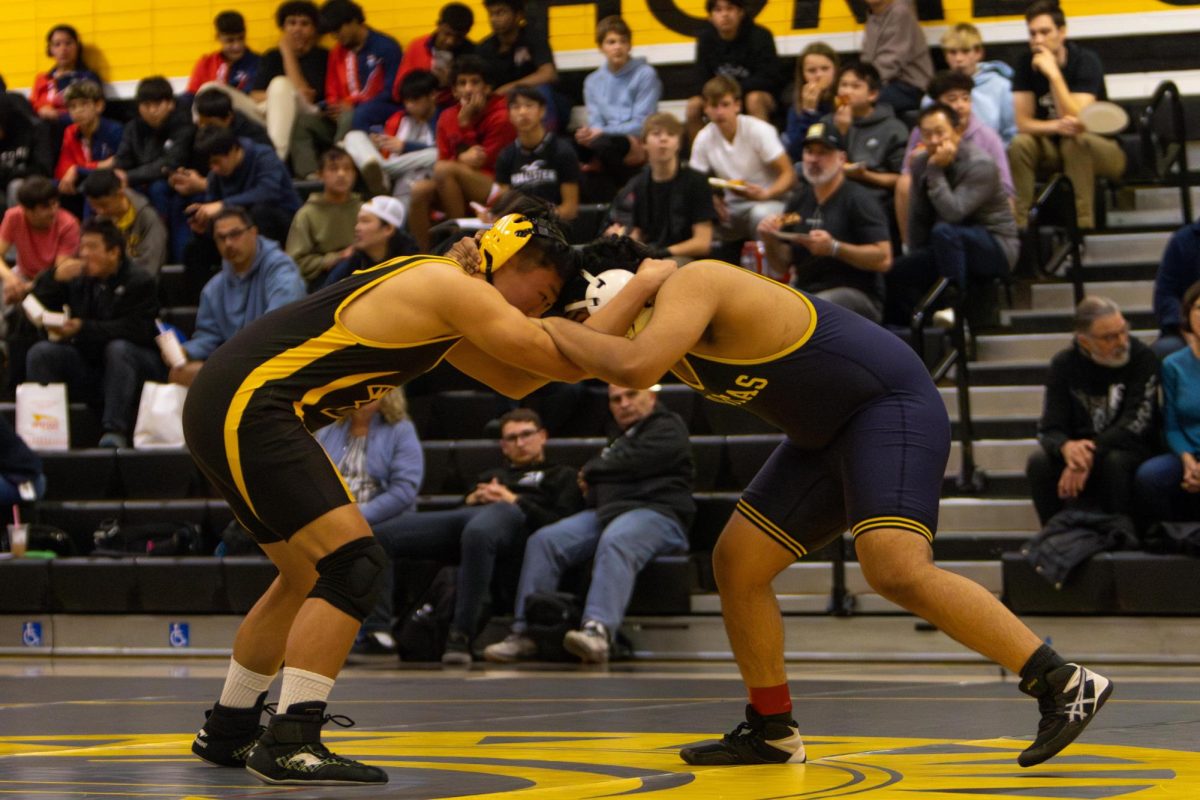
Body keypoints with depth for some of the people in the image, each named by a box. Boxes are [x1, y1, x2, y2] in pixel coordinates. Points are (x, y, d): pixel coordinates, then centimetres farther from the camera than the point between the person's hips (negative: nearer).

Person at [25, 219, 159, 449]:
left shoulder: (140, 282, -5)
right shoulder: (77, 279, 8)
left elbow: (136, 330, -20)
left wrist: (83, 329, -25)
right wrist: (54, 277, -13)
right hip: (86, 365, 4)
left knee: (118, 348, -37)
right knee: (40, 353, -18)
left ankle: (116, 431, -37)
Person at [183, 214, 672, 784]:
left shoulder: (435, 295, 20)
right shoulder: (452, 288, -10)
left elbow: (514, 380, 27)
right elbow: (564, 363, -13)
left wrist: (614, 317, 16)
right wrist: (641, 287, -2)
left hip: (226, 408, 11)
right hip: (248, 409, -11)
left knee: (309, 576, 22)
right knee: (354, 565, -14)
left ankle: (227, 732, 31)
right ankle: (290, 744, -18)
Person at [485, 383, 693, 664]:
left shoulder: (668, 428, 8)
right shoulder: (620, 439, 35)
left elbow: (632, 463, -7)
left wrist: (591, 471, 10)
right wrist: (592, 480, 5)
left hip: (655, 511, -8)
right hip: (606, 512, 8)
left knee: (615, 542, -40)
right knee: (543, 541, -12)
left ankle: (598, 630, -60)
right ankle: (524, 632, -19)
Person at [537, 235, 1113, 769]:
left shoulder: (690, 286, -20)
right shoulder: (674, 314, 10)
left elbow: (633, 368, -37)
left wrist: (560, 331, -21)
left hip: (891, 407, -10)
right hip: (830, 434, 10)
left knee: (897, 571, -28)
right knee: (737, 563, 8)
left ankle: (1064, 684, -24)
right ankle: (771, 731, 21)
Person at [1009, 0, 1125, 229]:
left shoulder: (1086, 61, -18)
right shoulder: (1026, 65, -6)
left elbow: (1078, 122, -27)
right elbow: (1023, 123, -11)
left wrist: (1053, 73, -33)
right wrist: (1056, 126, -32)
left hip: (1099, 150, -4)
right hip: (1053, 150, 4)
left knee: (1075, 140, -36)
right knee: (1020, 144, -25)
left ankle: (1083, 225, -35)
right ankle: (1016, 224, -26)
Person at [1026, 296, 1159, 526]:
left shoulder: (1143, 358, -11)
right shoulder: (1064, 365, 0)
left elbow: (1135, 423, -19)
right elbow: (1049, 429, -6)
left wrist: (1091, 453, -33)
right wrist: (1066, 447, -32)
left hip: (1131, 450, -3)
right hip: (1081, 451, 3)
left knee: (1114, 462, -36)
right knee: (1039, 462, -25)